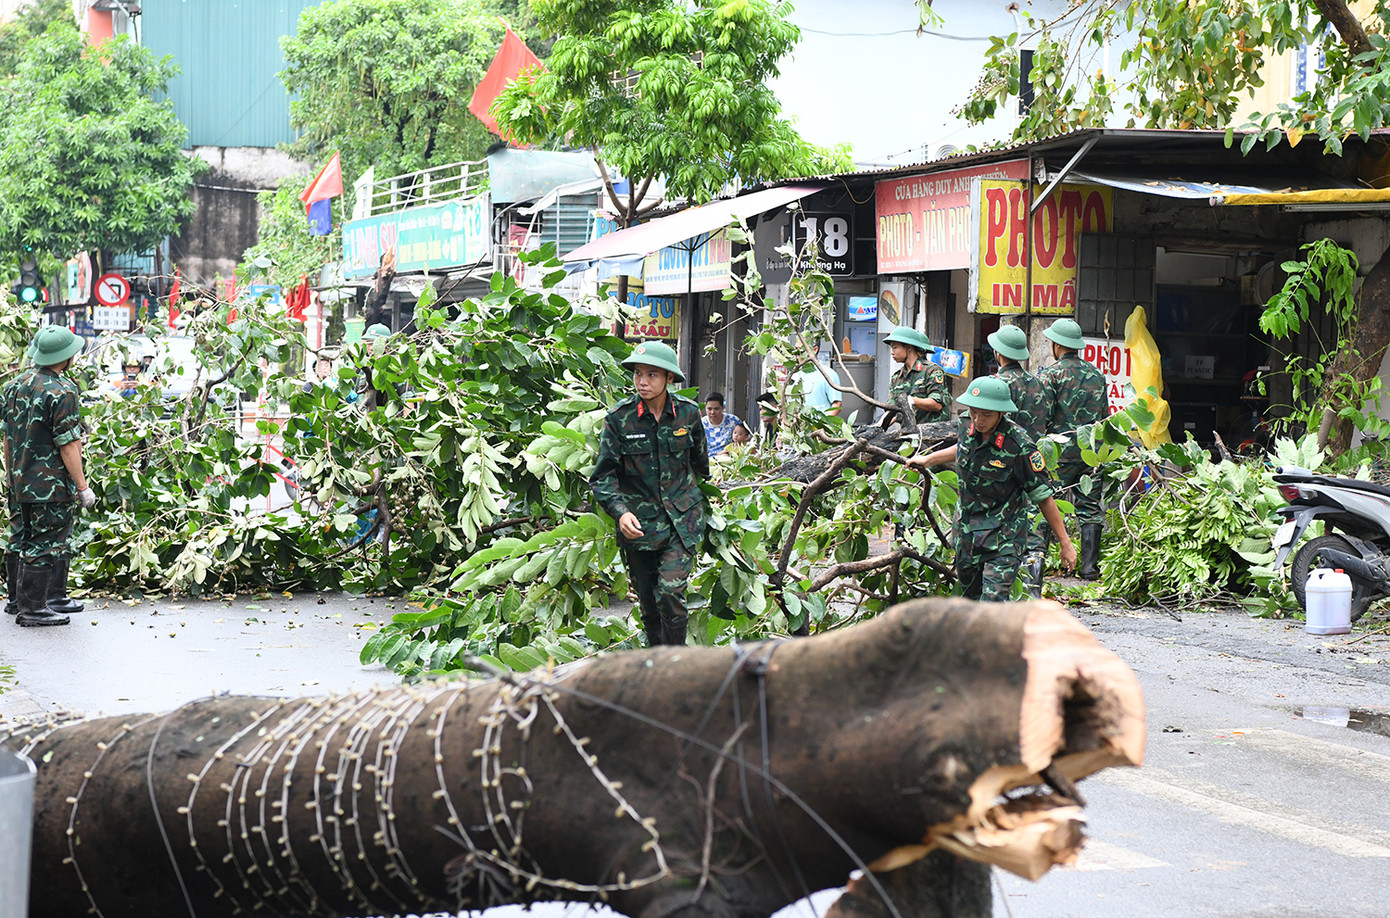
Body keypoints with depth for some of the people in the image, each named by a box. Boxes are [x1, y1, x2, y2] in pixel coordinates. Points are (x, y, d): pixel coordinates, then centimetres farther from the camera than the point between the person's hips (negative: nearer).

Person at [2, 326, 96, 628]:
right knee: (45, 546, -1)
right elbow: (67, 445, -19)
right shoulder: (61, 391, -17)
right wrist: (82, 487, -14)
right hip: (51, 487, -8)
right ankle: (32, 608, 2)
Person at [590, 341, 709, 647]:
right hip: (639, 523, 0)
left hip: (682, 520, 0)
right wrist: (620, 512, -21)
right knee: (649, 604, 9)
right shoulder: (619, 418, -7)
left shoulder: (688, 413, -1)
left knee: (670, 593, -15)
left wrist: (700, 495, 31)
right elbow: (603, 475, -5)